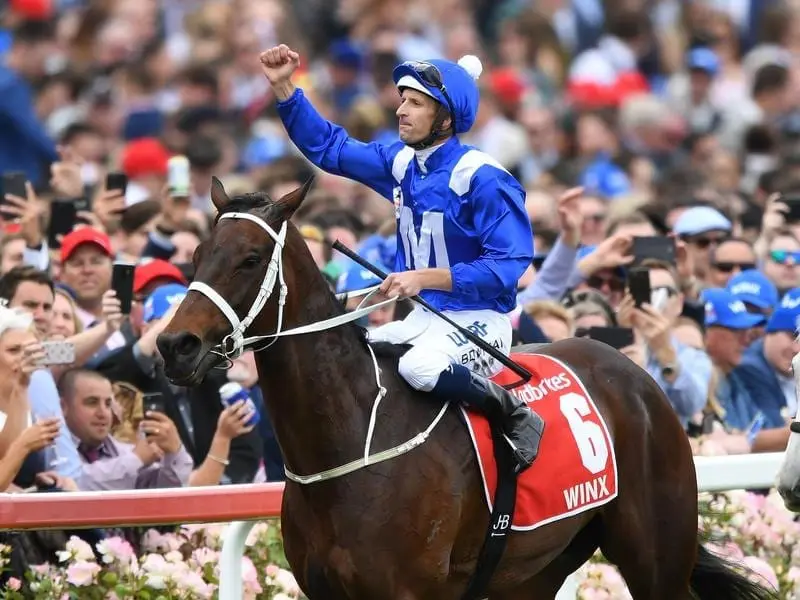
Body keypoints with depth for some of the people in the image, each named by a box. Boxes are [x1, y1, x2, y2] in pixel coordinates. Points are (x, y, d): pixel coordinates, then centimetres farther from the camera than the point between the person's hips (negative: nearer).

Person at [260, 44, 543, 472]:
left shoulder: (482, 178, -19)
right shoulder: (401, 163, 5)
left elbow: (508, 265, -24)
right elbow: (327, 146, 14)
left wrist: (425, 277, -28)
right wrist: (283, 87, 3)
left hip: (479, 322, -8)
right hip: (425, 319, 8)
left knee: (419, 368, -36)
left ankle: (517, 418, -16)